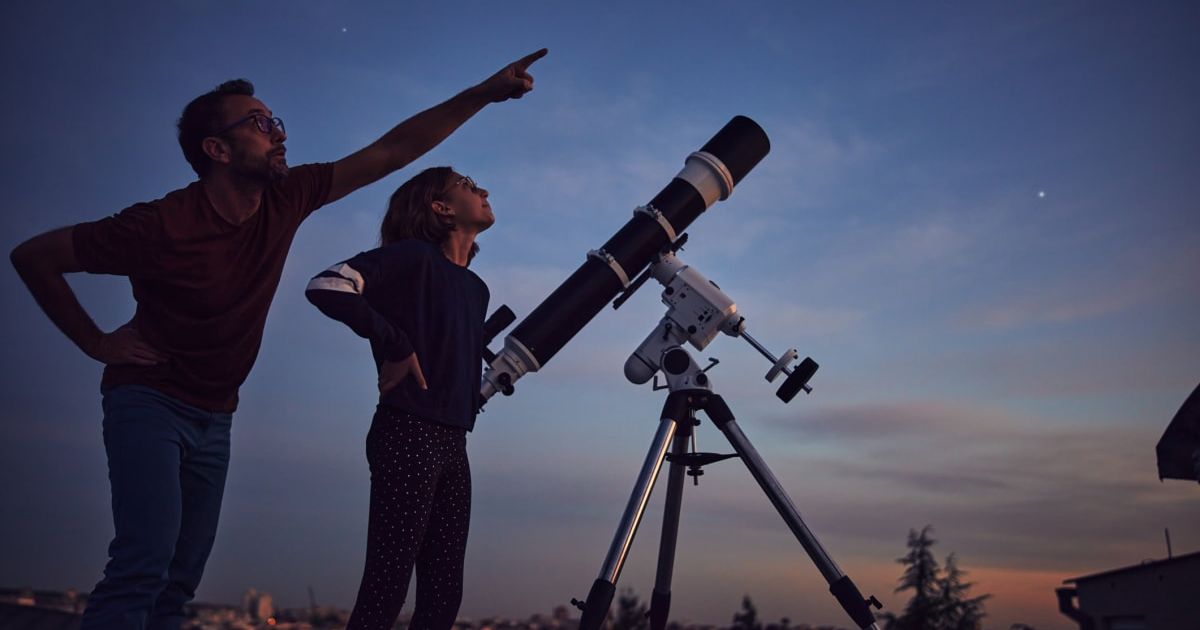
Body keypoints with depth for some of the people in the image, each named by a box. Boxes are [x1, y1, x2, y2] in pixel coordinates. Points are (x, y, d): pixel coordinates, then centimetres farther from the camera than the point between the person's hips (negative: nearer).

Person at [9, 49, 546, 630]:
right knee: (145, 562, -20)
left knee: (181, 580, 6)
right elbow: (33, 256, -8)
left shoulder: (284, 201, -6)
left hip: (214, 417, 5)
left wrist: (484, 93, -10)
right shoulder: (161, 224, -20)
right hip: (149, 401, -5)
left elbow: (391, 151, -7)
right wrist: (97, 343, -11)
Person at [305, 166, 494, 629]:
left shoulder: (477, 289, 19)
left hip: (453, 442, 8)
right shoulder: (413, 255, -4)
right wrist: (395, 345, -14)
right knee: (385, 590, -8)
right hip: (408, 434, -8)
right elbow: (325, 288, -16)